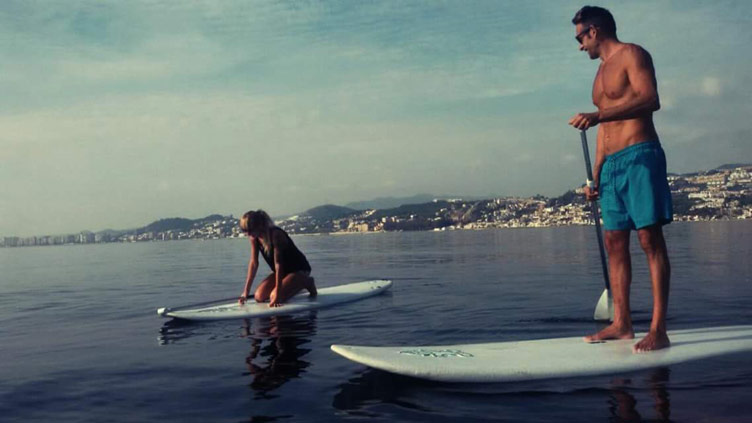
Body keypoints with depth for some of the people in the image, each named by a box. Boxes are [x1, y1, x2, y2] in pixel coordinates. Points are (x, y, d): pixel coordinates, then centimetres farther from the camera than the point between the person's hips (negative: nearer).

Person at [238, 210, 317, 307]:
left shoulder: (276, 234, -29)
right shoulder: (254, 237, -6)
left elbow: (278, 264, -32)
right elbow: (253, 263, -4)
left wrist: (277, 294, -34)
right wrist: (246, 291, -9)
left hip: (299, 269, -7)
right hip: (283, 271, 7)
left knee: (275, 298, -24)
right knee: (259, 296, -9)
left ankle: (306, 282, 0)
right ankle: (294, 285, 12)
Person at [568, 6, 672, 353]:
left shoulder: (632, 55, 1)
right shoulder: (602, 72, 25)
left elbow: (650, 99, -16)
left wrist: (597, 115, -25)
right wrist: (595, 177, 18)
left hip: (640, 157, -8)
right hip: (611, 165, 9)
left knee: (650, 238, -10)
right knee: (615, 242, 5)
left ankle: (658, 330, -10)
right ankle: (621, 324, 9)